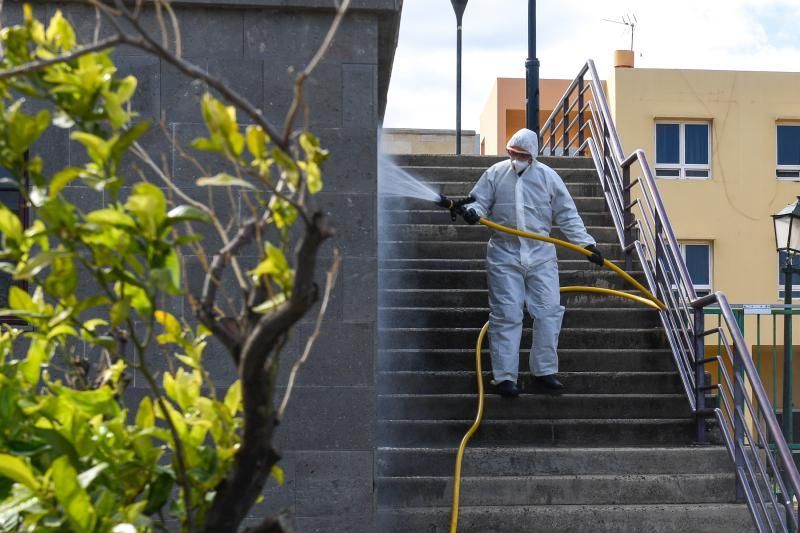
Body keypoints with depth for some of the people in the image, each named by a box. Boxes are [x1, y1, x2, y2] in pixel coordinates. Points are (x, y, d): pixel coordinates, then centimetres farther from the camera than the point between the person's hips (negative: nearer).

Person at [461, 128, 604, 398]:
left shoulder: (548, 176, 5)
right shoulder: (495, 174, 5)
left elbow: (568, 216, 6)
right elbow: (480, 201, 5)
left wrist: (586, 243, -3)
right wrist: (472, 211, -19)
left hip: (541, 255, 1)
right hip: (504, 255, -1)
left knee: (549, 311, -2)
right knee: (506, 316, -3)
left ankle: (545, 370, 10)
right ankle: (505, 376, 2)